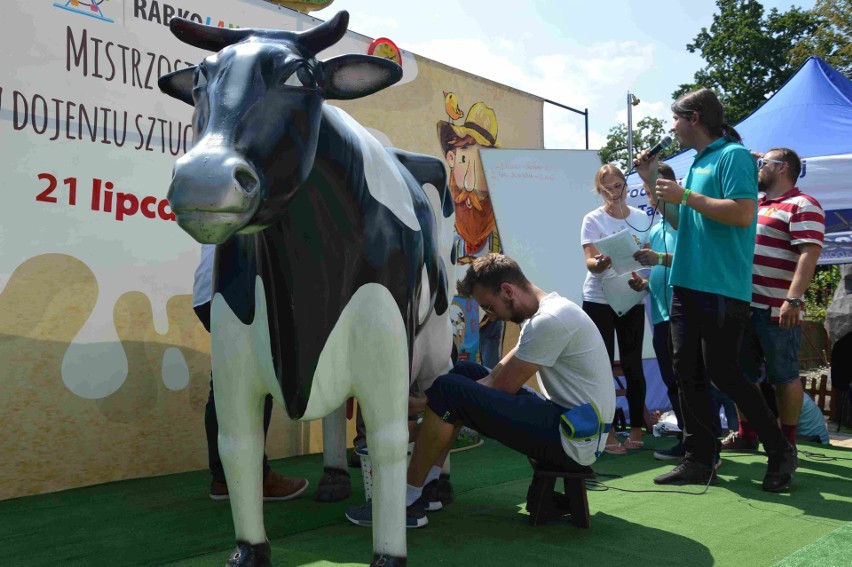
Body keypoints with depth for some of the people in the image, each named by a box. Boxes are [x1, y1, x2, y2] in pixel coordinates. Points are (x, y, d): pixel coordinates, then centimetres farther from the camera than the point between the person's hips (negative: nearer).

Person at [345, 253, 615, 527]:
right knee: (465, 372, 13)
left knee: (447, 392, -16)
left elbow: (502, 389, -16)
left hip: (574, 442, -10)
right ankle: (428, 483, 12)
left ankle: (407, 501, -4)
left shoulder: (549, 321, -19)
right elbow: (497, 375, 12)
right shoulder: (540, 316, 13)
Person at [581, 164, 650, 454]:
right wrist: (600, 262, -37)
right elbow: (590, 263, -14)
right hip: (599, 301, -3)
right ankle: (607, 433, 6)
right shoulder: (592, 220, -4)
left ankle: (637, 429, 17)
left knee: (633, 365, 6)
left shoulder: (642, 218, 6)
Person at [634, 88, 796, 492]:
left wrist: (685, 195, -15)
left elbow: (742, 214, -20)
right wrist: (653, 183, 17)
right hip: (687, 285, 9)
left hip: (723, 288, -9)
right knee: (688, 373, 7)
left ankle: (780, 452, 12)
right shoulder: (697, 164, 19)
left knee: (723, 373, -6)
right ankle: (699, 461, 15)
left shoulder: (733, 155, -7)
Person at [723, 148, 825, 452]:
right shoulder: (753, 206, 20)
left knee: (784, 376, 2)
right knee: (743, 373, 12)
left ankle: (787, 443, 12)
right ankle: (746, 434, 23)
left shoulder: (803, 206, -6)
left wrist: (793, 300, -26)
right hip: (743, 305, 8)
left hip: (777, 311, -8)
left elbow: (809, 255, -17)